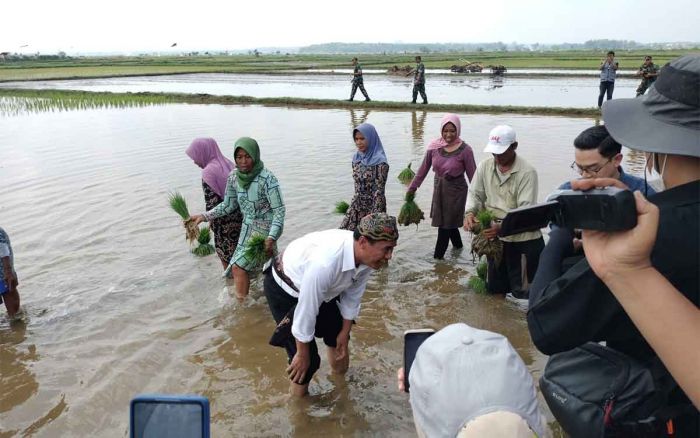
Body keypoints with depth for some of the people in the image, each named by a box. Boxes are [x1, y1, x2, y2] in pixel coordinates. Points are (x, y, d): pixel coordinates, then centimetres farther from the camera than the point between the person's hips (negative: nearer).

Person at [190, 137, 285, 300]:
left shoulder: (267, 179, -23)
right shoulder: (234, 177, -5)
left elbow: (279, 210, -21)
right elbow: (229, 205, 6)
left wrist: (271, 237, -30)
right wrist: (204, 216, -2)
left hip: (264, 230, -6)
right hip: (247, 228, 6)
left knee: (238, 267, -7)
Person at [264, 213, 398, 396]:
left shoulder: (366, 257, -21)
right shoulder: (325, 263, -44)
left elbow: (352, 297, -5)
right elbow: (306, 311, -32)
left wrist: (344, 333, 6)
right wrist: (302, 354, -19)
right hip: (285, 290, -7)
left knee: (338, 335, 20)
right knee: (308, 358, -7)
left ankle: (340, 375, 51)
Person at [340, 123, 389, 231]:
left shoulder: (380, 162, -16)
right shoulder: (356, 157, 4)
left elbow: (379, 192, -17)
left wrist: (374, 216, -18)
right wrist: (354, 204, 15)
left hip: (373, 206, -6)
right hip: (356, 206, 6)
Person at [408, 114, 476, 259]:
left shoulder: (465, 150, -15)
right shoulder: (434, 146, -4)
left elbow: (472, 175, -9)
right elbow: (424, 168, 5)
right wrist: (412, 187, 8)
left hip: (455, 190, -4)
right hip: (438, 189, 4)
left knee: (445, 225, 0)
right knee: (448, 223, 18)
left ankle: (437, 257, 11)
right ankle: (458, 245, 42)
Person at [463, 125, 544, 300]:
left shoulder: (527, 172, -14)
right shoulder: (484, 166, 0)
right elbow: (475, 193, 4)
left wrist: (503, 226, -35)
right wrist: (469, 213, -18)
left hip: (524, 237, -3)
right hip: (495, 235, 4)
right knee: (495, 287, 15)